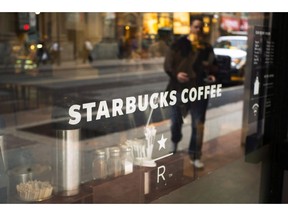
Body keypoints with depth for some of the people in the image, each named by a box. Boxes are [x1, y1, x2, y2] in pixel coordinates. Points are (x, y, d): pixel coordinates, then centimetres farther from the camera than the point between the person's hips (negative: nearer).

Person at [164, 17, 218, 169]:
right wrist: (176, 74, -23)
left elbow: (213, 66, 15)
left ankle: (195, 156, 11)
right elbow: (168, 64, -5)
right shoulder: (179, 44, -2)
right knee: (176, 121, 14)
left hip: (200, 90, 1)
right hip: (179, 88, -1)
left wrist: (211, 75, -6)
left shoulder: (207, 48, 6)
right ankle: (175, 142, 47)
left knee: (198, 125, 0)